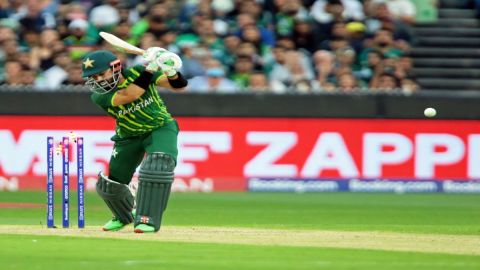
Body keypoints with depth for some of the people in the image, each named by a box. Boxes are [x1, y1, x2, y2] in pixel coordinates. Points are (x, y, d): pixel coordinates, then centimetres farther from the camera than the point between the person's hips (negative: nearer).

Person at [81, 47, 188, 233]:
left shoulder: (136, 72, -19)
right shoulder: (99, 96, -20)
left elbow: (178, 86, -21)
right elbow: (128, 95, -37)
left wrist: (172, 73, -43)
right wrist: (150, 69, -42)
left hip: (161, 128, -2)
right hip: (129, 137, 2)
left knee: (157, 166, -31)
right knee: (110, 184, 3)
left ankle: (148, 219, -24)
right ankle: (125, 215, 36)